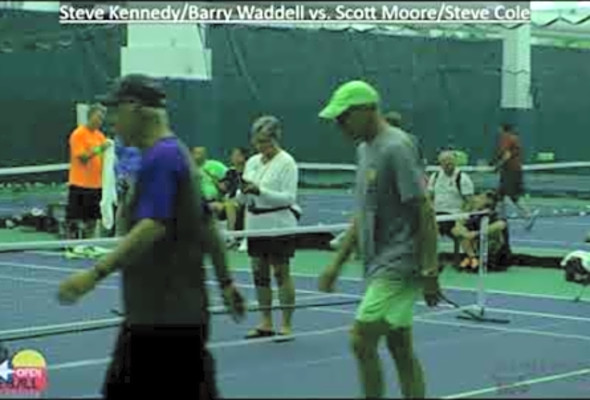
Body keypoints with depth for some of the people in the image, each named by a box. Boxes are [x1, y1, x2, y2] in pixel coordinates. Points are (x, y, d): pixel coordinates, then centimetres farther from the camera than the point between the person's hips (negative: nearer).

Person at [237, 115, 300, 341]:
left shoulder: (286, 162, -8)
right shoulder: (252, 162, 12)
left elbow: (289, 197, -15)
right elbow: (242, 199, 13)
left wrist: (260, 191, -24)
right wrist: (243, 192, -10)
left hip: (279, 226, -6)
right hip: (256, 225, 7)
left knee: (281, 273, -2)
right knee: (259, 273, 8)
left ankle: (287, 325, 3)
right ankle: (266, 323, 17)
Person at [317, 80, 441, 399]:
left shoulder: (396, 148, -15)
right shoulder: (365, 149, 14)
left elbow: (424, 211, -17)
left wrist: (429, 271, -19)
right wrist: (336, 264, 17)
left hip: (398, 265, -9)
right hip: (379, 265, 9)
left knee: (362, 339, -11)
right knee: (400, 348, 11)